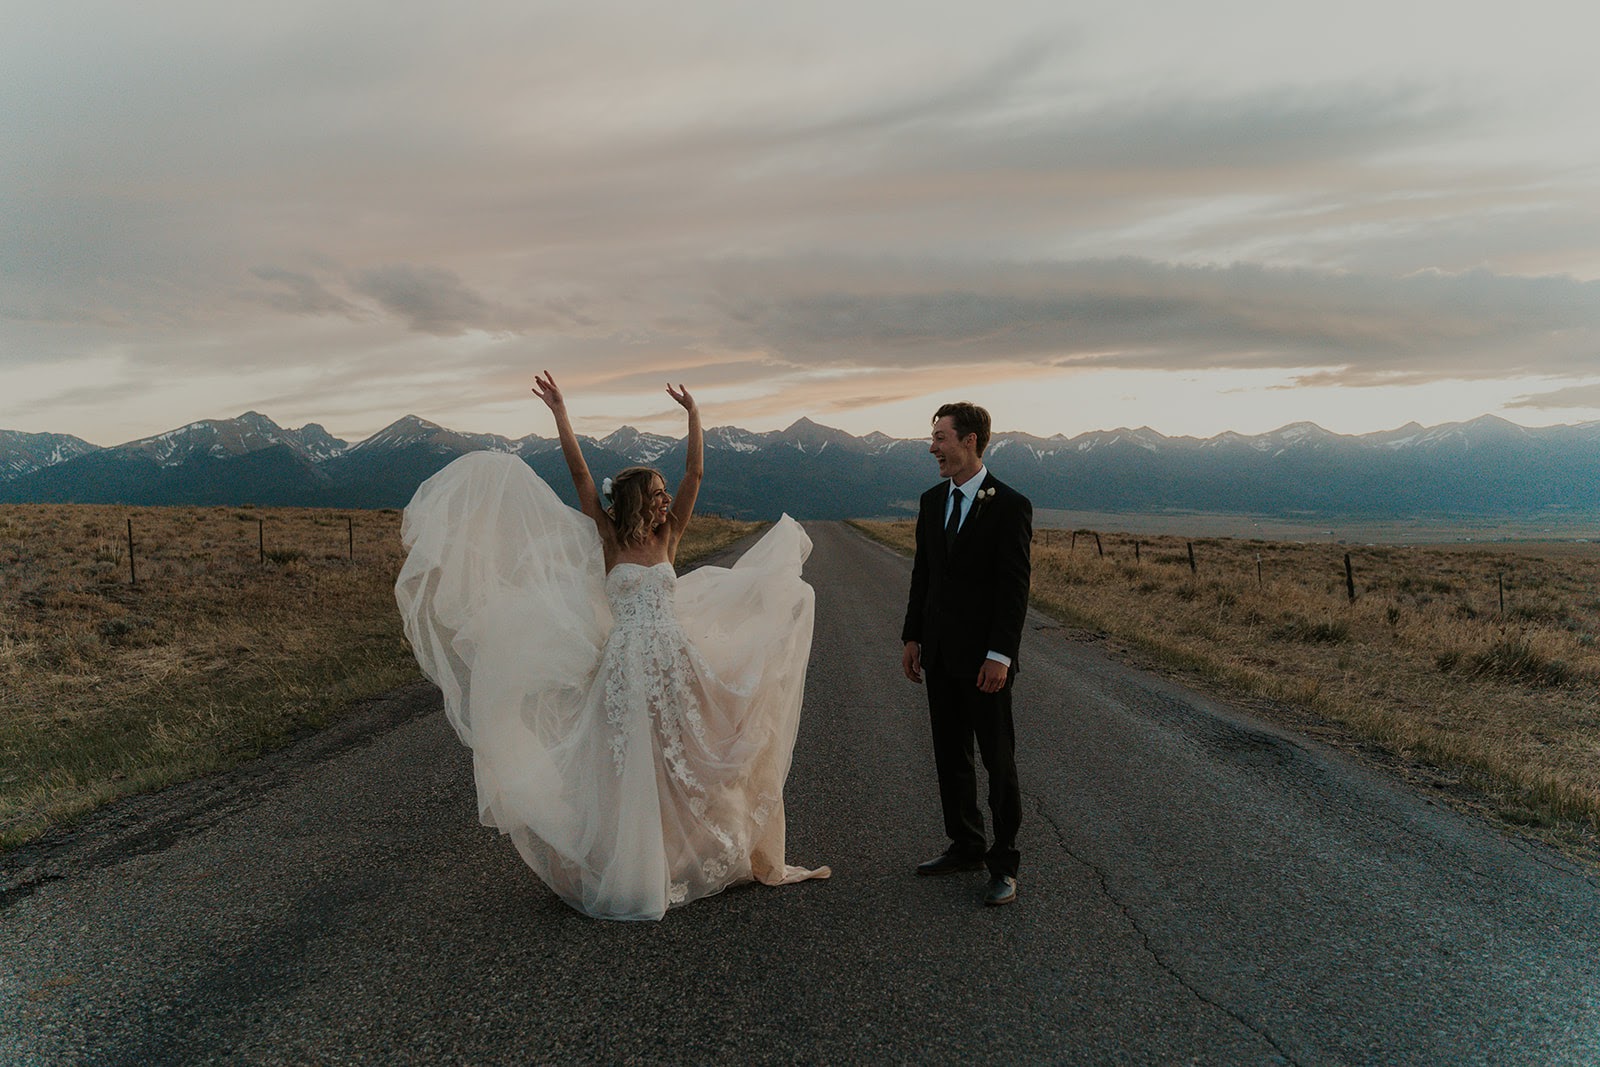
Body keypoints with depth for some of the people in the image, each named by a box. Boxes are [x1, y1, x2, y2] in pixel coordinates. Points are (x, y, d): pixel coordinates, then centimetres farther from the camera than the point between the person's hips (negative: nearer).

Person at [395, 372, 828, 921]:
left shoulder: (667, 539, 6)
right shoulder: (607, 539, -1)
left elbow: (695, 473, 2)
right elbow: (579, 474, -7)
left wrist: (693, 414, -2)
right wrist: (560, 415, -10)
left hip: (675, 659, 3)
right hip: (628, 665, -3)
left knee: (676, 762, 12)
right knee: (629, 768, 2)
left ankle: (690, 855, 27)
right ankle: (630, 872, 15)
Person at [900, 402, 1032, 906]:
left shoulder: (1010, 506, -11)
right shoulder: (932, 501, 9)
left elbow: (1015, 586, -14)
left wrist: (1000, 655, -18)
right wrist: (913, 638, 10)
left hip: (983, 657, -7)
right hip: (939, 655, 7)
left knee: (998, 761, 3)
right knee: (950, 757, 15)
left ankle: (1004, 864, 14)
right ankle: (965, 847, 29)